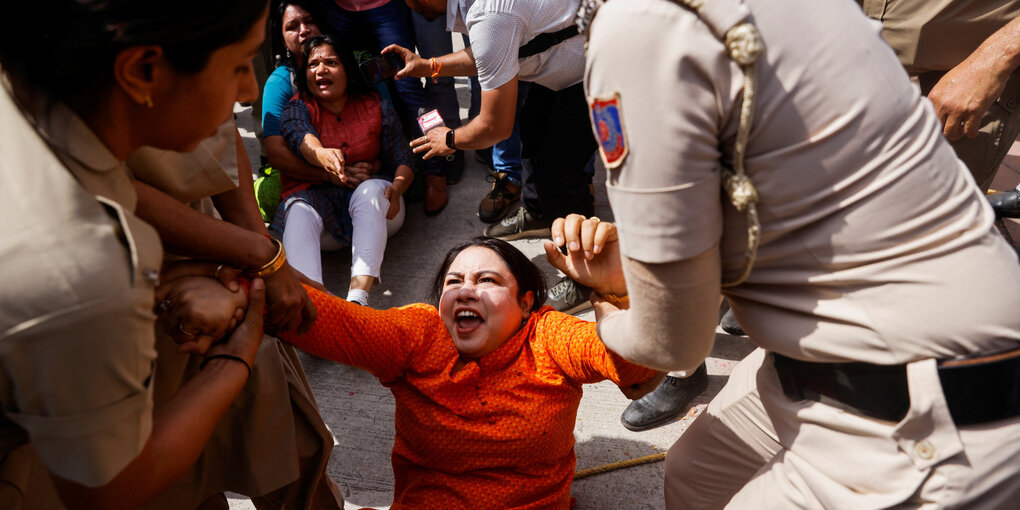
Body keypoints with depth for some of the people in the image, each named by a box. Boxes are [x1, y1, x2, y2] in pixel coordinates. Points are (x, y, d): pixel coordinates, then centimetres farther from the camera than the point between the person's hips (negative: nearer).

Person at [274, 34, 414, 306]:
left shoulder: (376, 107, 7)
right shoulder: (298, 108, 5)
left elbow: (402, 160, 1)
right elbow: (300, 135, -20)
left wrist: (397, 187, -24)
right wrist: (323, 156, -45)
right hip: (316, 196, 0)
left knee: (371, 190, -34)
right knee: (299, 212, -33)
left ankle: (359, 295, -51)